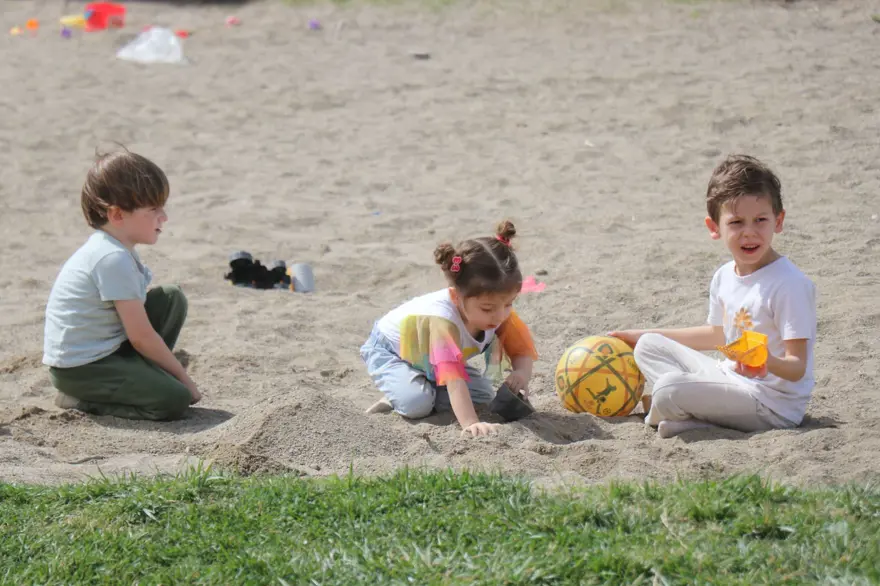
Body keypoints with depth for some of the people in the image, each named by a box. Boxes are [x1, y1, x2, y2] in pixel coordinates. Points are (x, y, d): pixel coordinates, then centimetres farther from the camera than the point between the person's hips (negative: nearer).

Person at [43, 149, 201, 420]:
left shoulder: (110, 248, 7)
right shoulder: (113, 260, -24)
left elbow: (138, 325, 16)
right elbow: (141, 337, -20)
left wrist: (173, 371, 12)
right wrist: (183, 377, -9)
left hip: (108, 346, 10)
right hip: (78, 368, -10)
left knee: (172, 299, 8)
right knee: (175, 400, -19)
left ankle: (137, 379, 11)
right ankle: (79, 399, -5)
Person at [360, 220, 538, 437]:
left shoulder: (498, 309, -26)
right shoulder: (444, 320, -47)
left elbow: (522, 349, -17)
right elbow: (454, 378, -54)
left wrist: (522, 373, -41)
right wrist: (470, 423, -63)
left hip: (429, 359, 7)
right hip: (388, 351, -7)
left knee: (484, 396, -9)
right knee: (416, 404, -32)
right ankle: (398, 397, 0)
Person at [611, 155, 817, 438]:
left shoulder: (790, 284, -20)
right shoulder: (724, 277, 6)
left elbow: (797, 367, -20)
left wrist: (768, 363, -44)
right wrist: (646, 335, 29)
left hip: (773, 405, -9)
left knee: (669, 387, -29)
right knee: (648, 346, 13)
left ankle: (656, 406, 7)